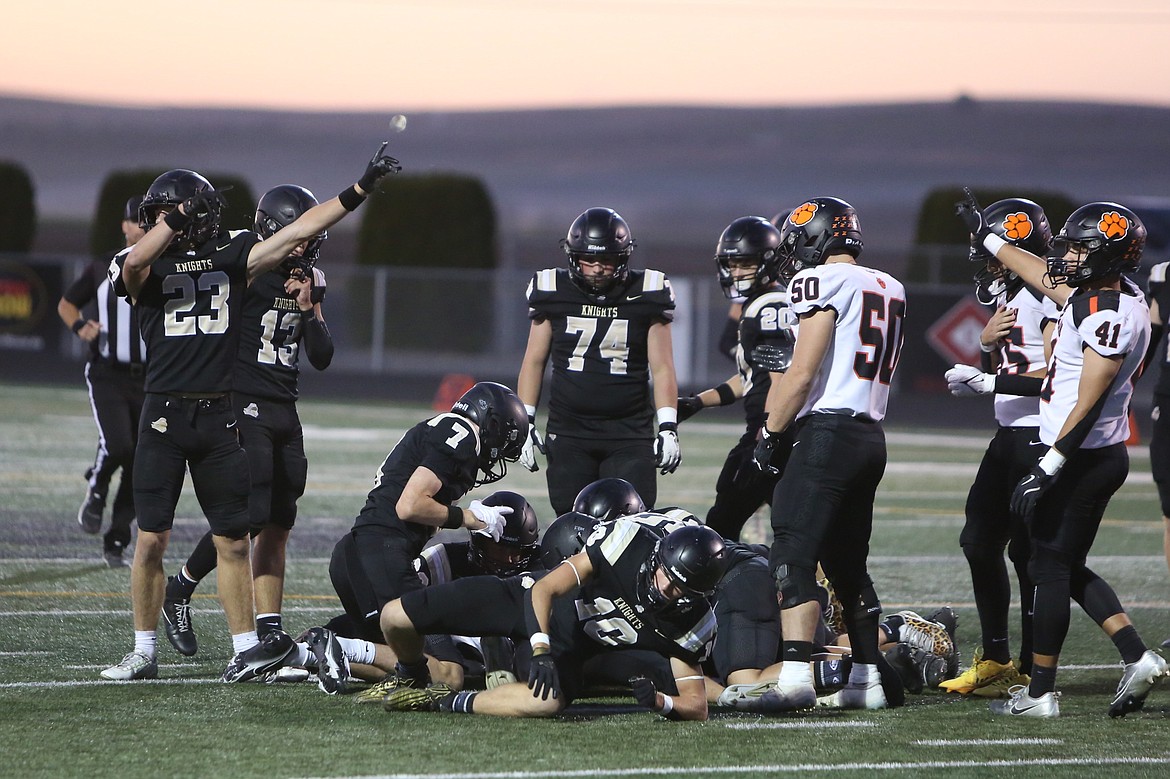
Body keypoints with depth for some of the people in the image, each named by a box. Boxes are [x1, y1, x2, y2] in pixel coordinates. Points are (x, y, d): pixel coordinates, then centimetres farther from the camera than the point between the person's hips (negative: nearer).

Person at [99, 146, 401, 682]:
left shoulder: (231, 255, 7)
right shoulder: (142, 266, 2)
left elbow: (299, 230, 5)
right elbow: (135, 263, -23)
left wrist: (360, 190, 1)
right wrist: (176, 222, -28)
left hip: (220, 417, 2)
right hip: (164, 416, -2)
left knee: (233, 541, 4)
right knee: (151, 538, 0)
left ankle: (245, 647, 9)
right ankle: (143, 652, 9)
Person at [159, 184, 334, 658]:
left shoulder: (310, 282, 12)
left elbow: (321, 359, 12)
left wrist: (309, 309, -3)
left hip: (285, 409, 7)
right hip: (245, 405, -7)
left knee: (278, 528, 4)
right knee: (249, 518, -14)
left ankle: (269, 633, 6)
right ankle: (179, 591, 7)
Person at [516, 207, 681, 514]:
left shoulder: (644, 297, -1)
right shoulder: (554, 292, 2)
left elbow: (661, 367, 2)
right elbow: (534, 361, 10)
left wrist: (668, 428, -6)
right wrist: (525, 422, 4)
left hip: (629, 434, -1)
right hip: (568, 431, 1)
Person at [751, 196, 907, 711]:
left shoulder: (823, 281, -7)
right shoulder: (889, 289, 17)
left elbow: (803, 373, -12)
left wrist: (770, 432, -4)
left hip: (828, 431, -9)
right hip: (872, 435, 9)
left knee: (793, 557, -13)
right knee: (847, 562, 17)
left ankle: (795, 673, -26)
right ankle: (867, 679, 19)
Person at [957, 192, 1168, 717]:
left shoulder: (1109, 317, -21)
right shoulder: (1095, 298, 8)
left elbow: (1087, 405, -24)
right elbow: (1045, 277, 26)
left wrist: (1046, 469, -25)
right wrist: (985, 236, 36)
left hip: (1084, 457, -10)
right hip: (1101, 457, 10)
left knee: (1051, 568, -1)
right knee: (1067, 568, 16)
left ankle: (1040, 693, 5)